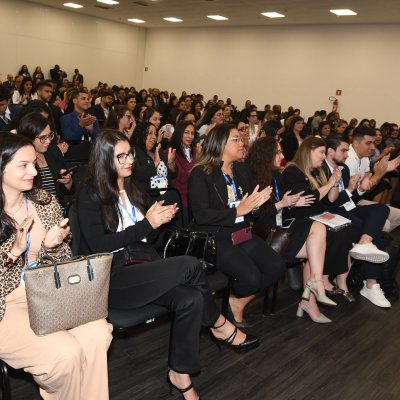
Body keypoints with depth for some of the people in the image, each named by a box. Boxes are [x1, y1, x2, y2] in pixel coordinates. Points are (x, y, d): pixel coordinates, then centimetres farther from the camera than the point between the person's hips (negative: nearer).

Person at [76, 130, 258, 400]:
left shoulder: (134, 190, 15)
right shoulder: (90, 196, -4)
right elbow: (98, 246, -15)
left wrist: (160, 219, -5)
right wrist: (147, 224, -18)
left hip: (141, 269, 6)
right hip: (112, 278, -6)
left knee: (191, 298, -23)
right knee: (190, 265, -24)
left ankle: (181, 374, -7)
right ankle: (220, 325, 1)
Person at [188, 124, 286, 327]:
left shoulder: (242, 170, 15)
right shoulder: (200, 174, -6)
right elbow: (201, 215, -17)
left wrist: (255, 205, -7)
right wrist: (237, 211, -18)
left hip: (244, 235, 7)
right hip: (216, 238, -7)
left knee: (277, 267, -14)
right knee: (251, 277, -25)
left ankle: (239, 302, 8)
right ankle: (230, 300, 11)